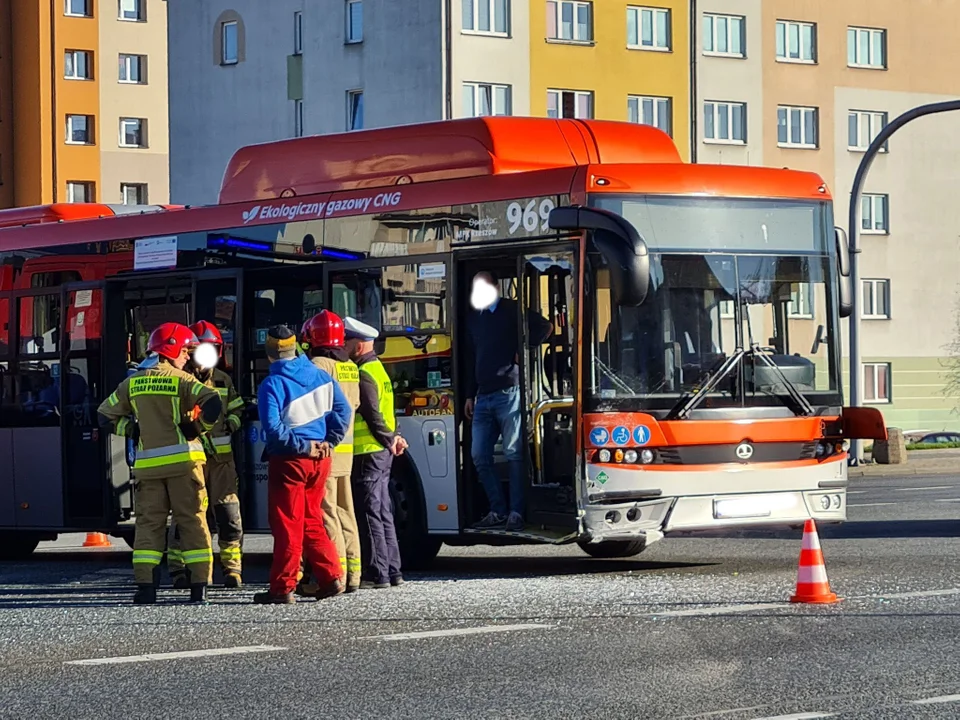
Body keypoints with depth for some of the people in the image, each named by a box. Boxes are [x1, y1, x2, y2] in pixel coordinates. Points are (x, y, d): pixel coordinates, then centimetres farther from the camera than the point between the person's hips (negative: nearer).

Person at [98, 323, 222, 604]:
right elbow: (213, 404, -19)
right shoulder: (181, 380, -4)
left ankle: (145, 585, 0)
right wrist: (197, 427, -4)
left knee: (149, 522, 8)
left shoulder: (133, 383, 9)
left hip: (148, 463, 3)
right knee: (192, 521, 3)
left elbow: (107, 414, 15)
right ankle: (199, 586, -1)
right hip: (183, 460, -3)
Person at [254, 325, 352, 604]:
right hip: (319, 459, 6)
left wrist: (302, 445, -13)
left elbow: (273, 427, -22)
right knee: (312, 523, 17)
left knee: (286, 526, -1)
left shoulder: (272, 384, -12)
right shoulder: (320, 376, 7)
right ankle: (331, 578, 12)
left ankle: (283, 588, 2)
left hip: (289, 460, -6)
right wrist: (328, 442, 3)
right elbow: (343, 410, 6)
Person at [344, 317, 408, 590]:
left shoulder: (364, 375, -15)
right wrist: (392, 438, 7)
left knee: (371, 513, -7)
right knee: (382, 513, 13)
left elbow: (373, 415, -19)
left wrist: (389, 441, -11)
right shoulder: (377, 368, 18)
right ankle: (392, 572, 16)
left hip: (368, 453, -10)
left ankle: (377, 573, -7)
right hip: (381, 453, 10)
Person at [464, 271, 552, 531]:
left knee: (514, 454, -6)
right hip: (483, 396, 7)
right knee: (480, 456, 3)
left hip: (508, 393, -7)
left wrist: (524, 350, -11)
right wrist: (470, 395, 21)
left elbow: (544, 327, -9)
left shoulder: (512, 310, 0)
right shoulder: (473, 318, 19)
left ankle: (516, 513, -6)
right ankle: (497, 511, 9)